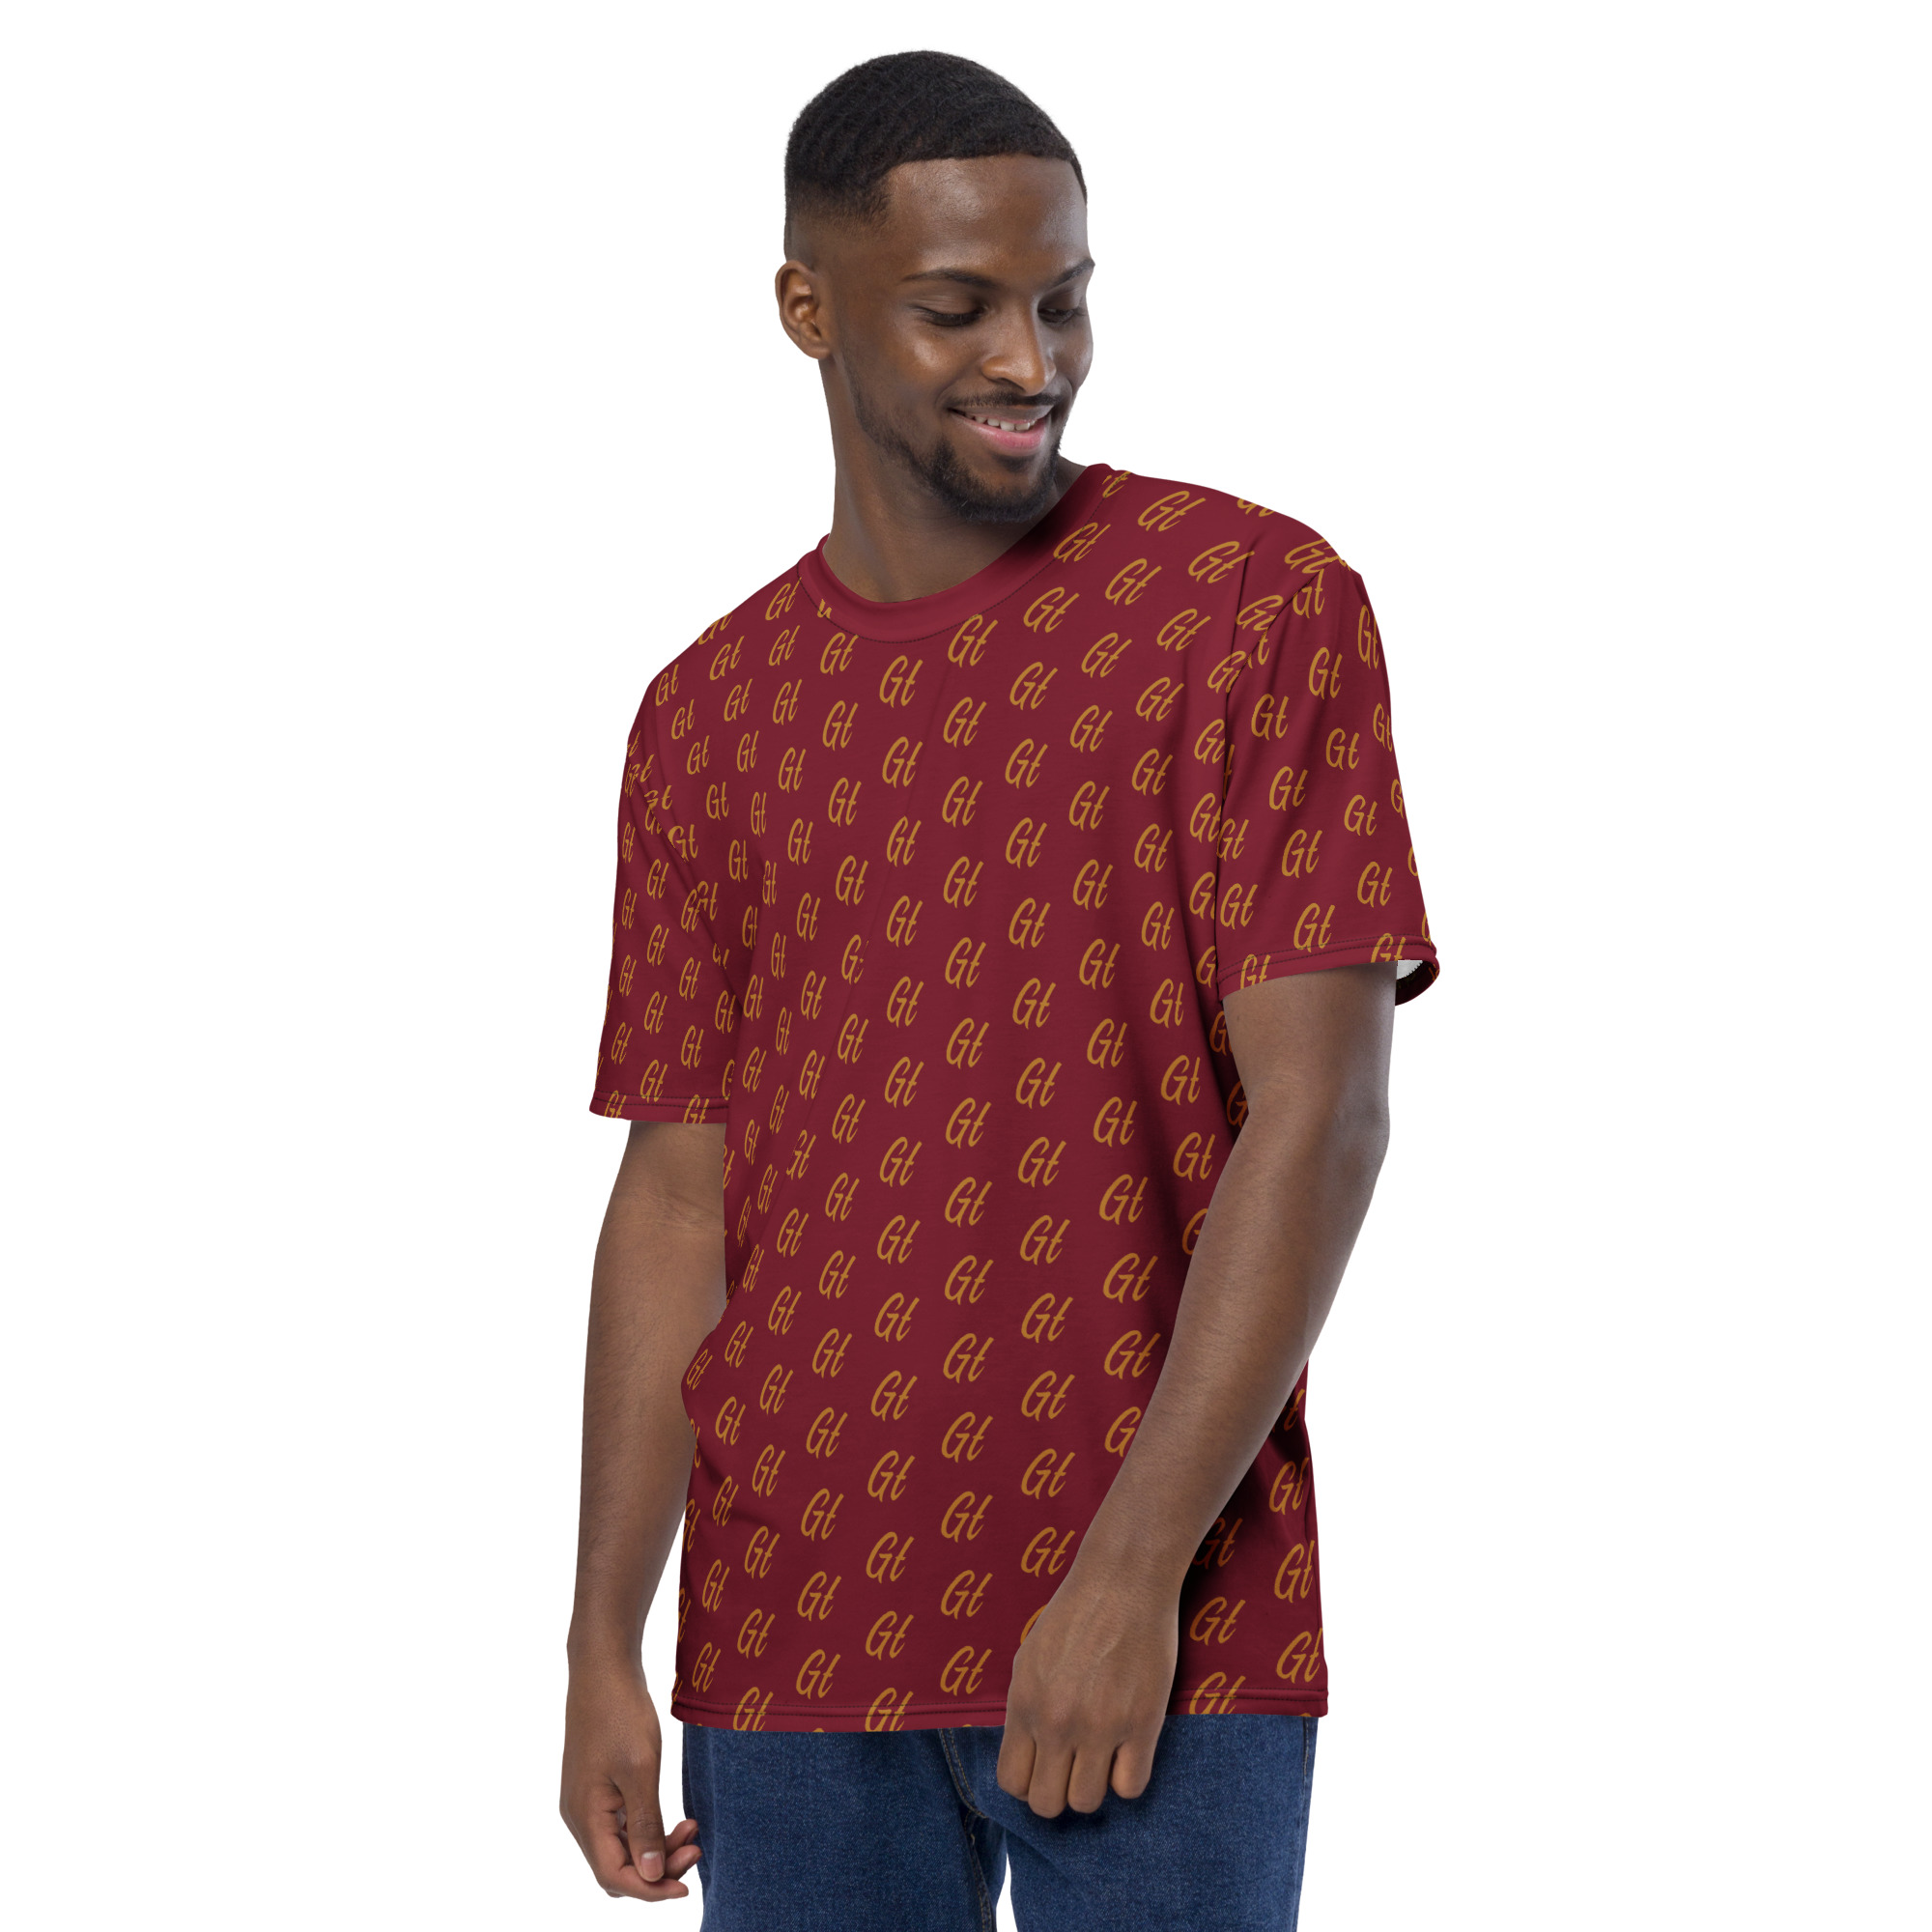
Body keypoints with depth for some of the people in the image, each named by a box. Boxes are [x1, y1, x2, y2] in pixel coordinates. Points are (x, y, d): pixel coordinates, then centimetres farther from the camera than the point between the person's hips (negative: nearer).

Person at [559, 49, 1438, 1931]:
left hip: (1167, 1635, -4)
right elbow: (676, 1201, 11)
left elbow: (1320, 1116, -9)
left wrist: (1133, 1571, -15)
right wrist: (603, 1648, 4)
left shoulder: (1262, 601, -3)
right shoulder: (711, 715, 10)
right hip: (796, 1633, 4)